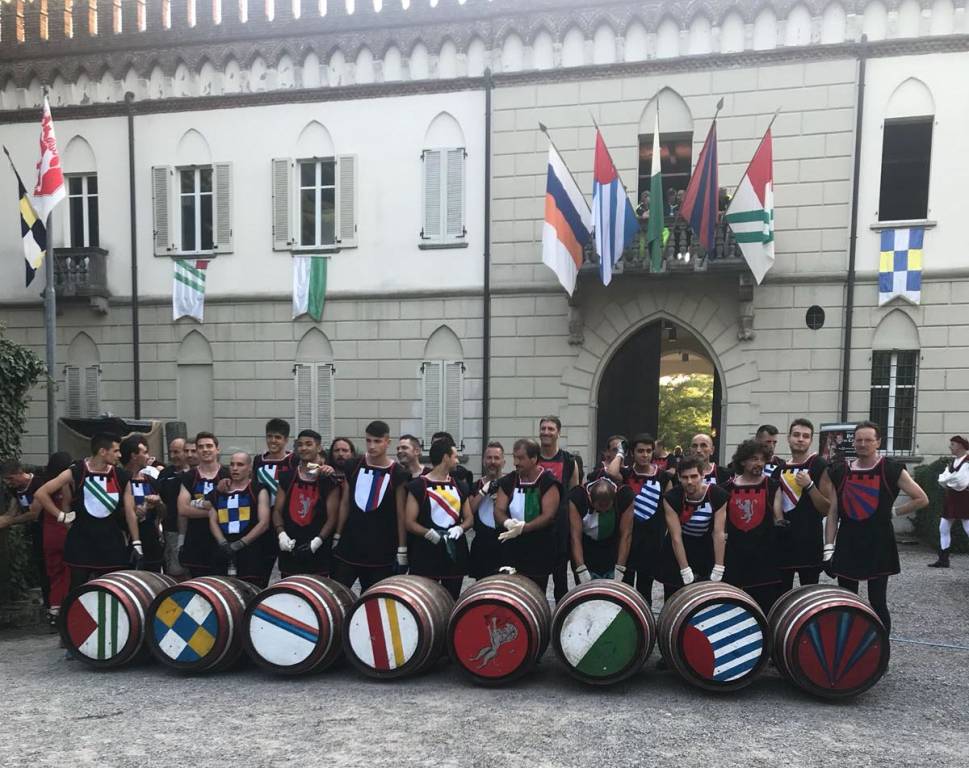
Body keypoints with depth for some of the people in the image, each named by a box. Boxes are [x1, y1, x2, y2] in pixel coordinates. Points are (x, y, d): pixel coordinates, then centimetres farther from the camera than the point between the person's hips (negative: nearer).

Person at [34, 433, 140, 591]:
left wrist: (136, 543, 2)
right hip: (81, 540, -2)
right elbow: (40, 493, -4)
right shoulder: (75, 472, -8)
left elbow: (130, 512, 3)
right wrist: (61, 515, -6)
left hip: (112, 542, 2)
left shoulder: (122, 477, 0)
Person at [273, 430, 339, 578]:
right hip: (289, 551, 4)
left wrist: (317, 541, -16)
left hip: (318, 553, -3)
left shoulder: (329, 481, -3)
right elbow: (277, 510, 9)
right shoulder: (287, 478, 8)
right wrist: (281, 534, -7)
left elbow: (332, 517, -5)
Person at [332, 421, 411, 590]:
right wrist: (337, 537, 7)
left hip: (382, 552, -2)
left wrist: (402, 551, -6)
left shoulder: (397, 474, -6)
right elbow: (345, 504, 9)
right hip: (348, 546, 3)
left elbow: (401, 514, -4)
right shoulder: (354, 466, 3)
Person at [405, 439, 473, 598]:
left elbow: (469, 519, 14)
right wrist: (429, 533, -22)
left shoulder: (459, 486, 12)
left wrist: (460, 528, -7)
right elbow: (409, 522, -8)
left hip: (455, 552, 5)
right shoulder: (418, 486, -5)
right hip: (426, 554, -5)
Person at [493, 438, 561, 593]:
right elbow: (498, 510, 3)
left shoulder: (548, 483, -7)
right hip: (511, 550, 4)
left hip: (539, 552, -4)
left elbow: (548, 516, -13)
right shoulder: (508, 481, 7)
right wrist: (508, 522, -19)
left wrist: (523, 527, -24)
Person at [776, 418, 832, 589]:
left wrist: (809, 485, -20)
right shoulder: (782, 469, 12)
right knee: (780, 594, 10)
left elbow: (827, 509, -10)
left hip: (809, 541, -6)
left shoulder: (820, 466, -5)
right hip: (783, 539, 6)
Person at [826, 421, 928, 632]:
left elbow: (921, 499, 3)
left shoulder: (892, 470, -4)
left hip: (878, 545, -3)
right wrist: (828, 547, -1)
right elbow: (832, 513, 4)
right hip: (847, 544, 3)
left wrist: (893, 512, 0)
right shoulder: (840, 471, 4)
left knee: (878, 602, 1)